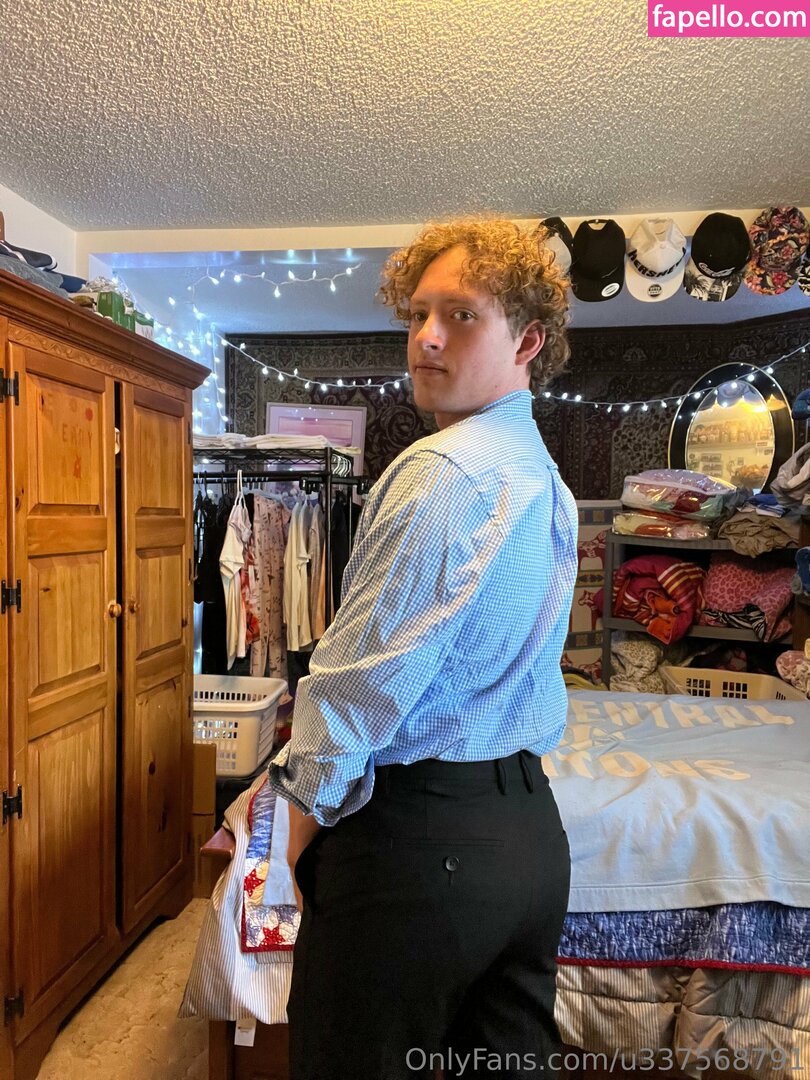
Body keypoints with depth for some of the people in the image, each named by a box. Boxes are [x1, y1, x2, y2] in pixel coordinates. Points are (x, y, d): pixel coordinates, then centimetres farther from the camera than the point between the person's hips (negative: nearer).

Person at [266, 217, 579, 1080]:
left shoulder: (442, 469, -19)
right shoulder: (547, 481, 11)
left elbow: (363, 674, -18)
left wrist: (309, 807, -3)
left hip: (418, 840, -9)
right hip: (529, 827, 9)